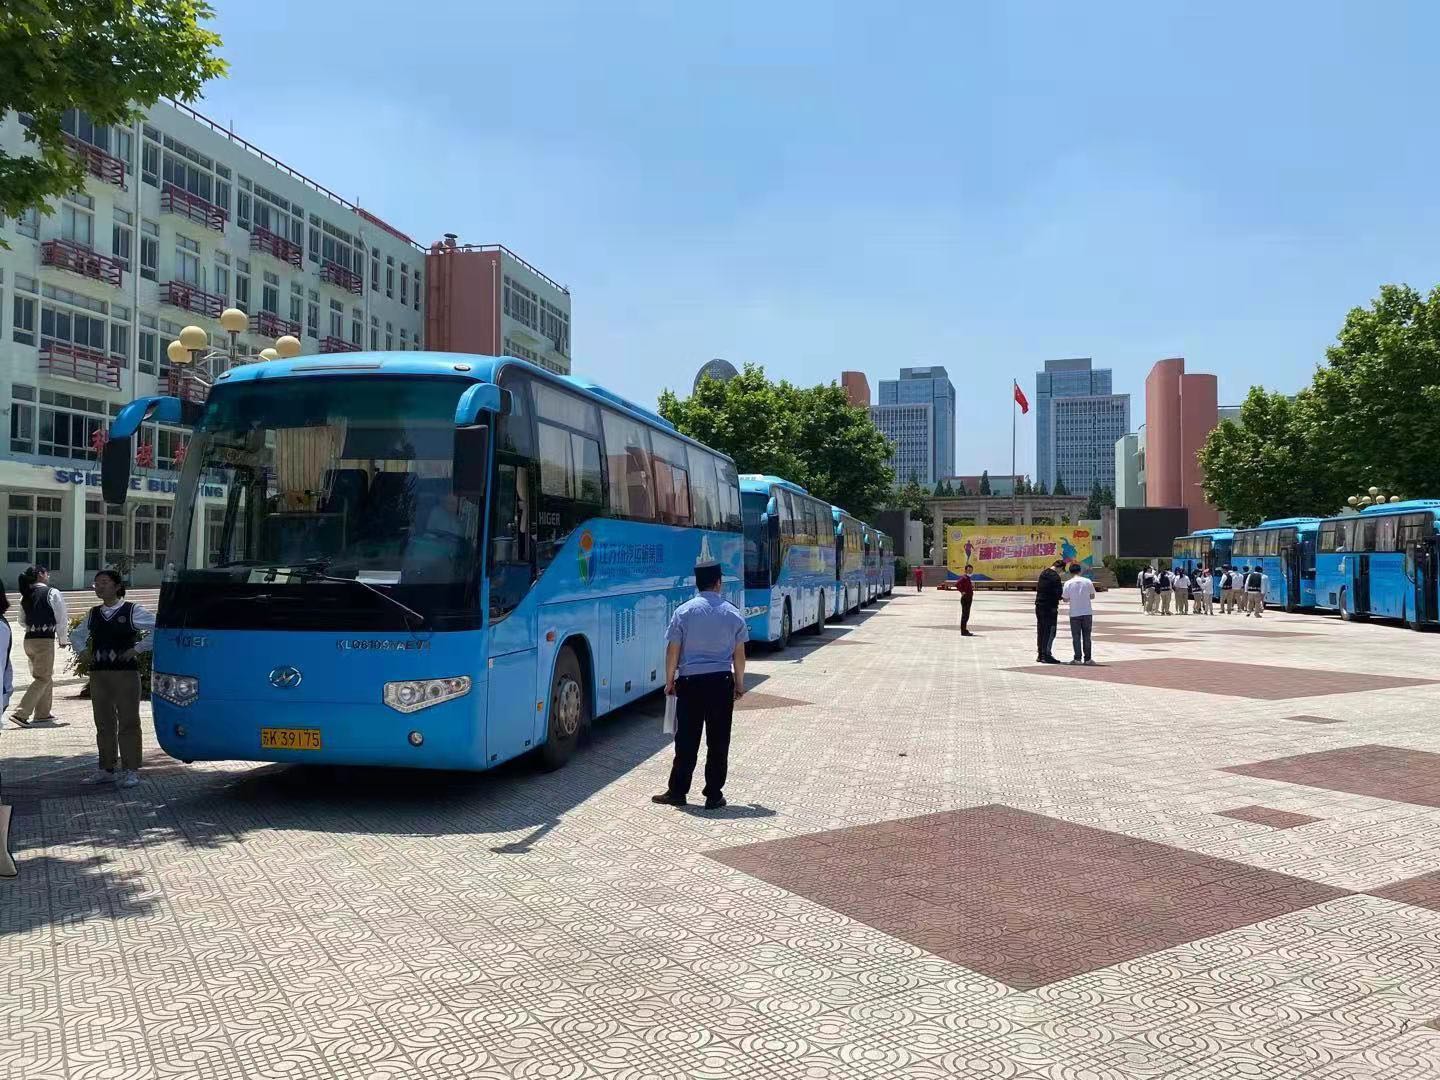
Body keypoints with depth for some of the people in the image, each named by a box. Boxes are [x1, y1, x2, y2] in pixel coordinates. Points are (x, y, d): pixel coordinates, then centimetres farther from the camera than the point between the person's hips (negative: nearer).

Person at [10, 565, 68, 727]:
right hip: (45, 640, -8)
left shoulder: (25, 596, 9)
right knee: (42, 678, -2)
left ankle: (43, 713, 28)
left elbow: (23, 620, 19)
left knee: (47, 676, 20)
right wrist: (63, 640, 3)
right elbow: (62, 619, -9)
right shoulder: (53, 593, -10)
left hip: (29, 639, 8)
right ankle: (20, 713, -11)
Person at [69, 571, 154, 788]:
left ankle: (130, 771, 2)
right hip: (98, 673, 5)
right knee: (103, 722, 10)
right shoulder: (93, 614, 13)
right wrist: (82, 651, 11)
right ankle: (106, 769, 19)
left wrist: (137, 648, -10)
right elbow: (76, 636, 30)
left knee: (128, 722, -3)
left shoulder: (132, 611, -3)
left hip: (125, 672, -5)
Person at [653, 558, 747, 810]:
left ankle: (677, 792, 13)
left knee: (686, 741, 6)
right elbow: (739, 654, 4)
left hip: (690, 682, -1)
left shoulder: (684, 611, -5)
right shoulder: (733, 613, 0)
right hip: (722, 682, 1)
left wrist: (670, 680, 10)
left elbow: (673, 650, -3)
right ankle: (714, 796, 11)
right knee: (718, 742, 6)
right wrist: (739, 684, 15)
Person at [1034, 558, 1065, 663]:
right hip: (1050, 607, -8)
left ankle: (1040, 655, 17)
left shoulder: (1042, 574, 12)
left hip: (1039, 606, 8)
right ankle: (1046, 655, -3)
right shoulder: (1055, 577, -15)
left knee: (1040, 631, 13)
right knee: (1050, 631, -3)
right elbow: (1059, 593, -19)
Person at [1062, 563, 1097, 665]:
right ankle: (1087, 659, 10)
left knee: (1076, 637, 6)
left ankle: (1078, 658, 3)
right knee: (1086, 637, 9)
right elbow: (1092, 596, 5)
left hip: (1074, 614, -1)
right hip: (1087, 613, 2)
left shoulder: (1068, 583, -7)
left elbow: (1065, 599, -4)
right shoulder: (1088, 581, -3)